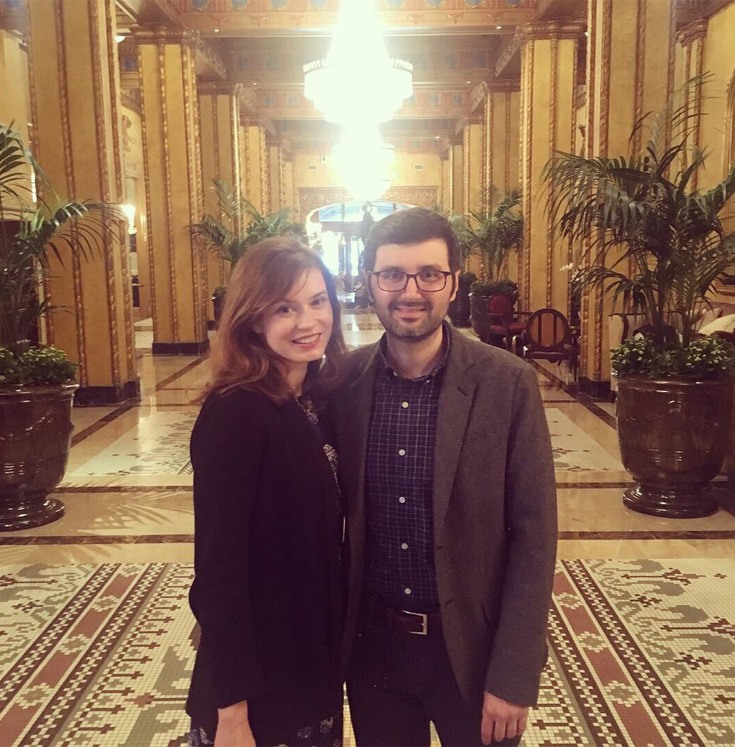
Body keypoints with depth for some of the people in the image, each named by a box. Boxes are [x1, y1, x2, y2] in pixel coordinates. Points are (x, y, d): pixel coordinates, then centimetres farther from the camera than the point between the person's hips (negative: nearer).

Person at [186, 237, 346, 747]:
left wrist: (341, 636, 7)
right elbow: (219, 563, -22)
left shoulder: (318, 399, 0)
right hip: (255, 673, -7)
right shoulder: (235, 413, -23)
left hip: (318, 655, 7)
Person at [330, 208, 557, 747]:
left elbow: (533, 534, -11)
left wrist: (514, 675, -12)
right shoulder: (344, 380, -6)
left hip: (473, 644, -2)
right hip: (371, 642, 3)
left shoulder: (508, 384, -14)